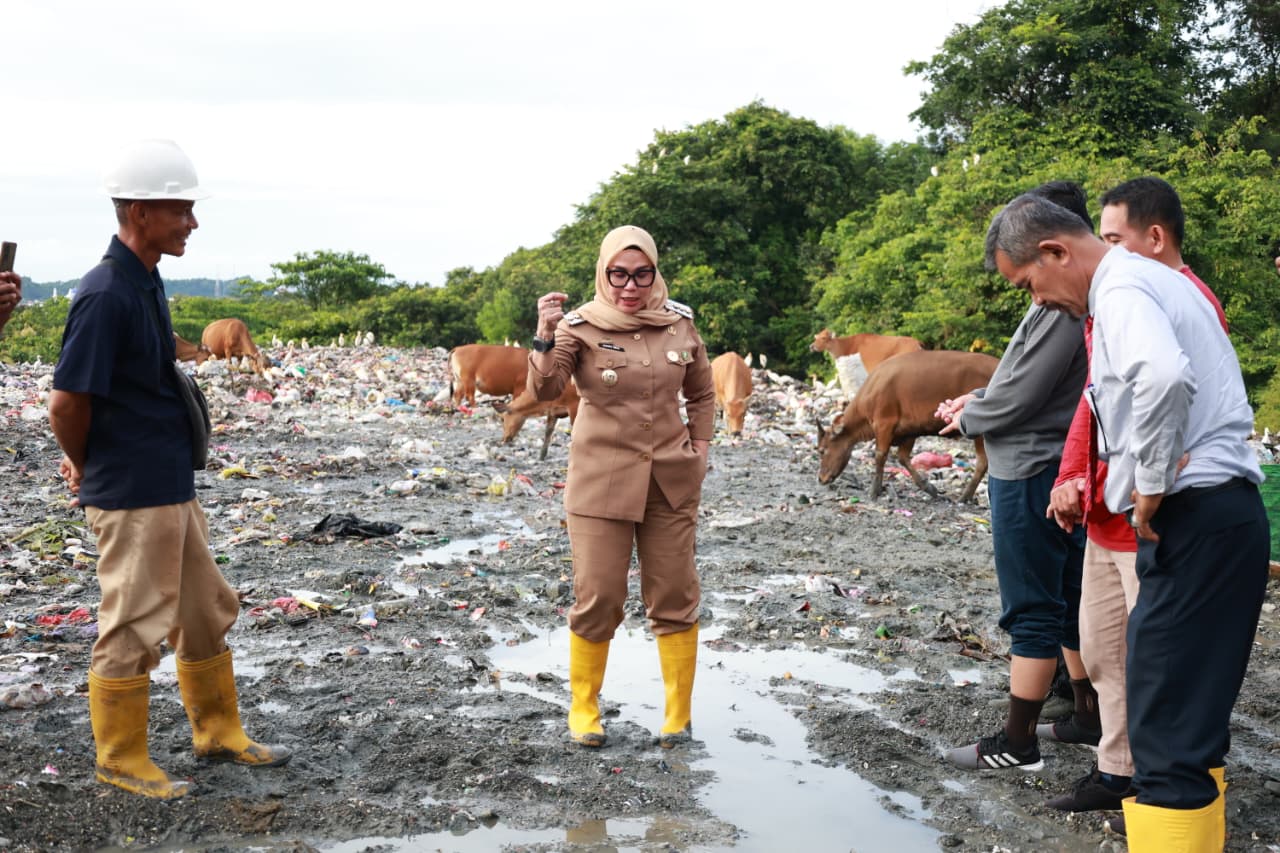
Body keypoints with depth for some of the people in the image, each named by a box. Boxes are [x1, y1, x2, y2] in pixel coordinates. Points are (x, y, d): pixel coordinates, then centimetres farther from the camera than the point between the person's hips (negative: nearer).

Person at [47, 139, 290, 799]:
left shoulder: (144, 284, 10)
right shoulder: (106, 294, -20)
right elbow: (66, 403, -19)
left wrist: (87, 460, 14)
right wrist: (88, 470, -3)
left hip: (173, 489, 9)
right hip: (133, 497, -9)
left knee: (208, 612, 18)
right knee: (133, 627, 3)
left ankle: (217, 732, 32)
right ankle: (121, 760, 19)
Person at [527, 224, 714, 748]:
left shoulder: (679, 323, 2)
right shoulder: (582, 326, -7)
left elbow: (702, 394, 15)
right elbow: (544, 389, -20)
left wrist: (700, 451, 7)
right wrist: (546, 335, -34)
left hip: (670, 482, 3)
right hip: (601, 482, -2)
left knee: (675, 598, 7)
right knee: (597, 598, 0)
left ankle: (679, 716, 20)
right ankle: (583, 708, 21)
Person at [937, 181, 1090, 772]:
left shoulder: (1063, 306, -21)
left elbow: (1018, 398, -19)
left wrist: (966, 420, -2)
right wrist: (974, 400, 7)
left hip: (1030, 475, -10)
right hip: (1065, 471, 10)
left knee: (1032, 613, -1)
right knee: (1072, 601, 17)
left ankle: (1017, 743, 9)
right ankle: (1089, 717, 29)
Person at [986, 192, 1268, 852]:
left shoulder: (1122, 289, -12)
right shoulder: (1155, 281, 21)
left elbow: (1164, 376, -33)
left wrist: (1152, 484, -21)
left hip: (1196, 520, -11)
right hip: (1225, 513, 11)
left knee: (1165, 730, -9)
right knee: (1193, 720, 17)